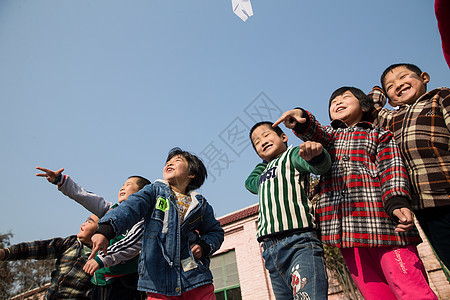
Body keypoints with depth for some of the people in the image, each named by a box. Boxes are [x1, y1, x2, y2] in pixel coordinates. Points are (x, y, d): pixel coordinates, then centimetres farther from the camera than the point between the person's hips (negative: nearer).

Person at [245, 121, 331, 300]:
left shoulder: (292, 154, 8)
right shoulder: (265, 173, 28)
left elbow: (321, 166, -13)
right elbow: (250, 182, 50)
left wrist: (316, 154, -37)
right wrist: (265, 161, 40)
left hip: (299, 241, -7)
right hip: (270, 249, 7)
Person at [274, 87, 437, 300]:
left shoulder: (379, 135, 17)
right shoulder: (329, 135, 24)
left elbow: (392, 170, 1)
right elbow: (313, 132, 0)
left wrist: (397, 203, -18)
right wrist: (301, 118, -24)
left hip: (379, 218, -2)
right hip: (342, 225, 2)